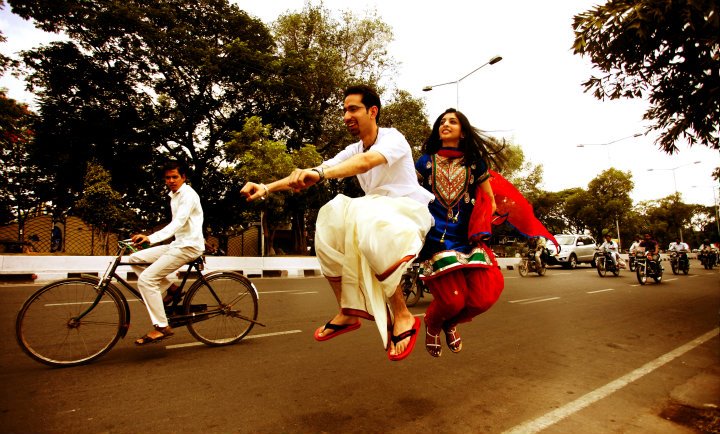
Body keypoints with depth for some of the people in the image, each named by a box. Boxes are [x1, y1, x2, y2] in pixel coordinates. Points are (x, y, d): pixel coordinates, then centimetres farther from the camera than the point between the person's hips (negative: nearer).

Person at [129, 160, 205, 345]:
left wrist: (151, 238, -39)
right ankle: (171, 289, 8)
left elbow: (177, 223, -27)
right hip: (177, 244, 9)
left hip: (188, 246, -9)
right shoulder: (174, 196, 18)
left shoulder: (188, 195, -12)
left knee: (146, 279, -16)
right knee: (135, 258, 3)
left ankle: (162, 327, -9)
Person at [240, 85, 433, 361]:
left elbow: (367, 161, -36)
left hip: (410, 210, -6)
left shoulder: (393, 138, -11)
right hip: (372, 213, 7)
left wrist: (320, 174, -52)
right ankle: (347, 312, -4)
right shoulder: (353, 150, 8)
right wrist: (267, 188, -18)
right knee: (329, 227, -15)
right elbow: (309, 173, -5)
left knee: (368, 225, -36)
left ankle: (402, 316, -25)